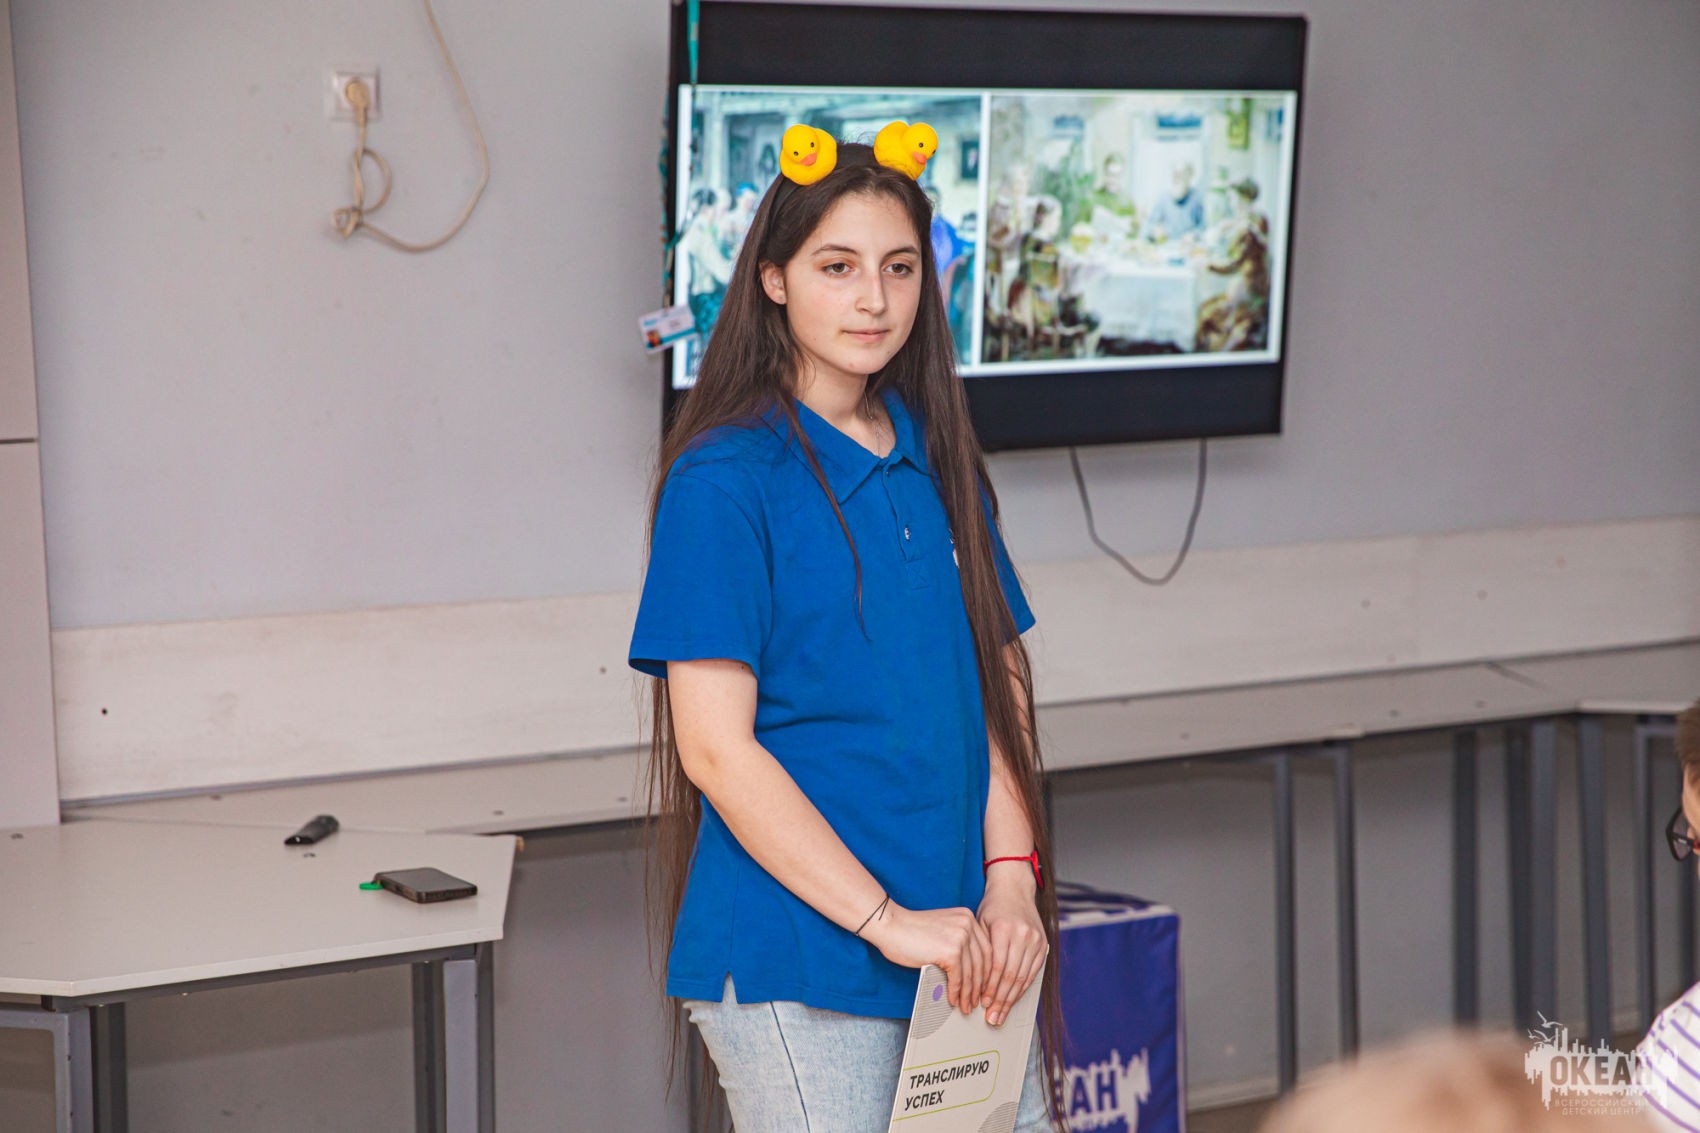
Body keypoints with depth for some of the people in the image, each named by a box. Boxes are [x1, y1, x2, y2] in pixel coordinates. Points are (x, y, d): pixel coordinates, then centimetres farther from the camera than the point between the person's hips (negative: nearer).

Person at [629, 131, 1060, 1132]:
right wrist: (888, 923, -16)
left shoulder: (938, 464, 12)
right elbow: (716, 748, -13)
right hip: (796, 963, -6)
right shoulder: (726, 479, -8)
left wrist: (1012, 882, -3)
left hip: (968, 954, 6)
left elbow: (1000, 682, 13)